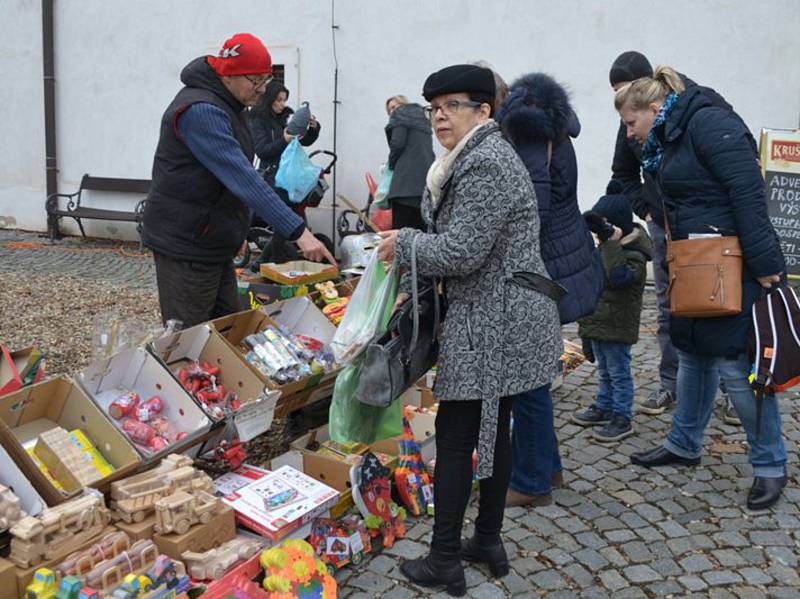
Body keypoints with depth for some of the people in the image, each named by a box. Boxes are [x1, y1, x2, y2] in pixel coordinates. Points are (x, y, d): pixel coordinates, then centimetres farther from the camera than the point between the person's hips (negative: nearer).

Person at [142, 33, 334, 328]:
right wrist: (298, 231, -33)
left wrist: (237, 231, 19)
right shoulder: (200, 111, -22)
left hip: (213, 244, 10)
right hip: (185, 247, -10)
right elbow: (243, 179, -30)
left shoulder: (225, 106, 11)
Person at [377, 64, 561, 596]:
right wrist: (413, 284, 14)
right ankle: (489, 542, 28)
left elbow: (460, 251, -22)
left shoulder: (485, 165, -17)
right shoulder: (480, 157, 17)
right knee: (493, 430, 16)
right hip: (506, 320, 11)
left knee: (456, 436, -3)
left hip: (492, 324, -11)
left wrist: (403, 244, -7)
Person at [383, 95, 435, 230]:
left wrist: (391, 164, 8)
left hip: (407, 180, -7)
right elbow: (428, 151, 21)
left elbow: (398, 143, -7)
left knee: (400, 233, -10)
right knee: (422, 231, 3)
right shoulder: (423, 119, 29)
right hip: (426, 182, 7)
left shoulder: (400, 114, 8)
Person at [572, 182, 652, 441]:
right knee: (604, 371, 21)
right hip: (600, 322, 9)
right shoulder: (606, 248, 11)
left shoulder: (633, 255, -19)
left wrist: (611, 242, -35)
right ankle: (603, 407, 34)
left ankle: (622, 419, 10)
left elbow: (618, 276, -38)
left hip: (618, 327, -9)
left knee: (619, 373, 1)